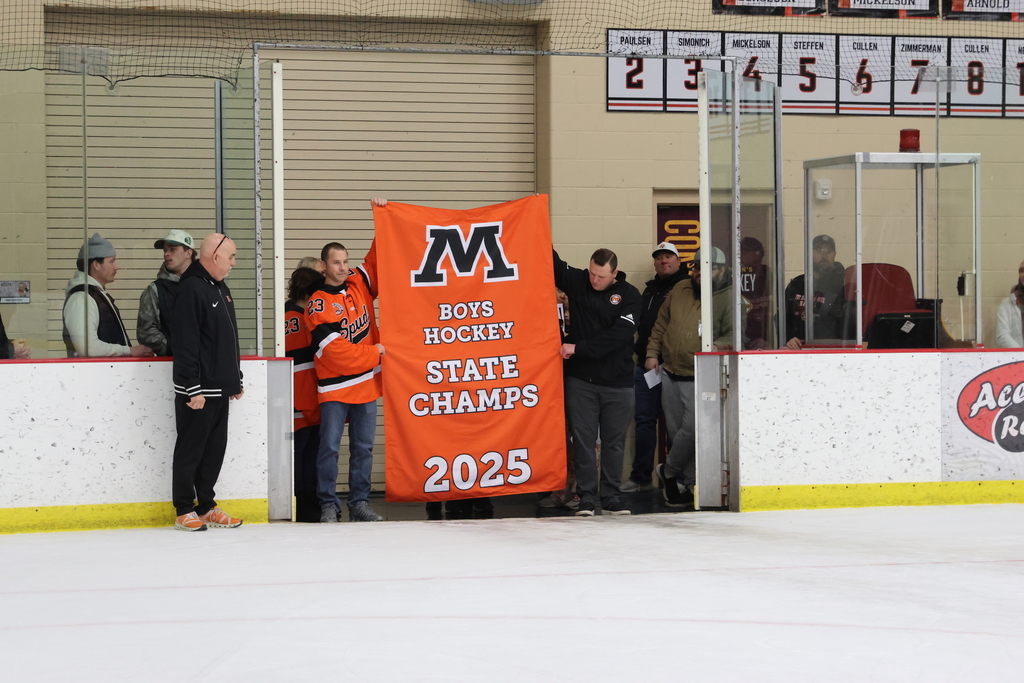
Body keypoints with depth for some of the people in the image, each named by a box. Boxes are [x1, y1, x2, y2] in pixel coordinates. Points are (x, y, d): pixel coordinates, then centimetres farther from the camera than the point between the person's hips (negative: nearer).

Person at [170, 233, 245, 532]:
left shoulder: (221, 289, 16)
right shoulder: (192, 289, -15)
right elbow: (185, 343, -20)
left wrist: (236, 379, 21)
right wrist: (193, 389, -22)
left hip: (220, 389, 9)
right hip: (197, 391, -9)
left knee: (215, 450, 12)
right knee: (190, 450, -1)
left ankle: (206, 506, 20)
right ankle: (184, 511, 6)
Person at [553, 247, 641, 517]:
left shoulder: (628, 295, -3)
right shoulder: (577, 281, 3)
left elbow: (618, 335, -14)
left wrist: (578, 348, -17)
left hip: (617, 382, -1)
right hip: (580, 379, 1)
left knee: (614, 441, 5)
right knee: (583, 439, 0)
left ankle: (610, 497, 13)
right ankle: (587, 497, 4)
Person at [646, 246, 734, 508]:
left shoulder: (729, 298, -7)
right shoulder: (680, 290, 11)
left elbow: (733, 335, -12)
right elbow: (661, 325, 19)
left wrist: (715, 347, -28)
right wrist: (652, 353, 11)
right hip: (669, 373, 6)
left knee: (691, 431, -12)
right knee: (676, 432, 7)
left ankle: (669, 471, 12)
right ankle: (690, 484, 17)